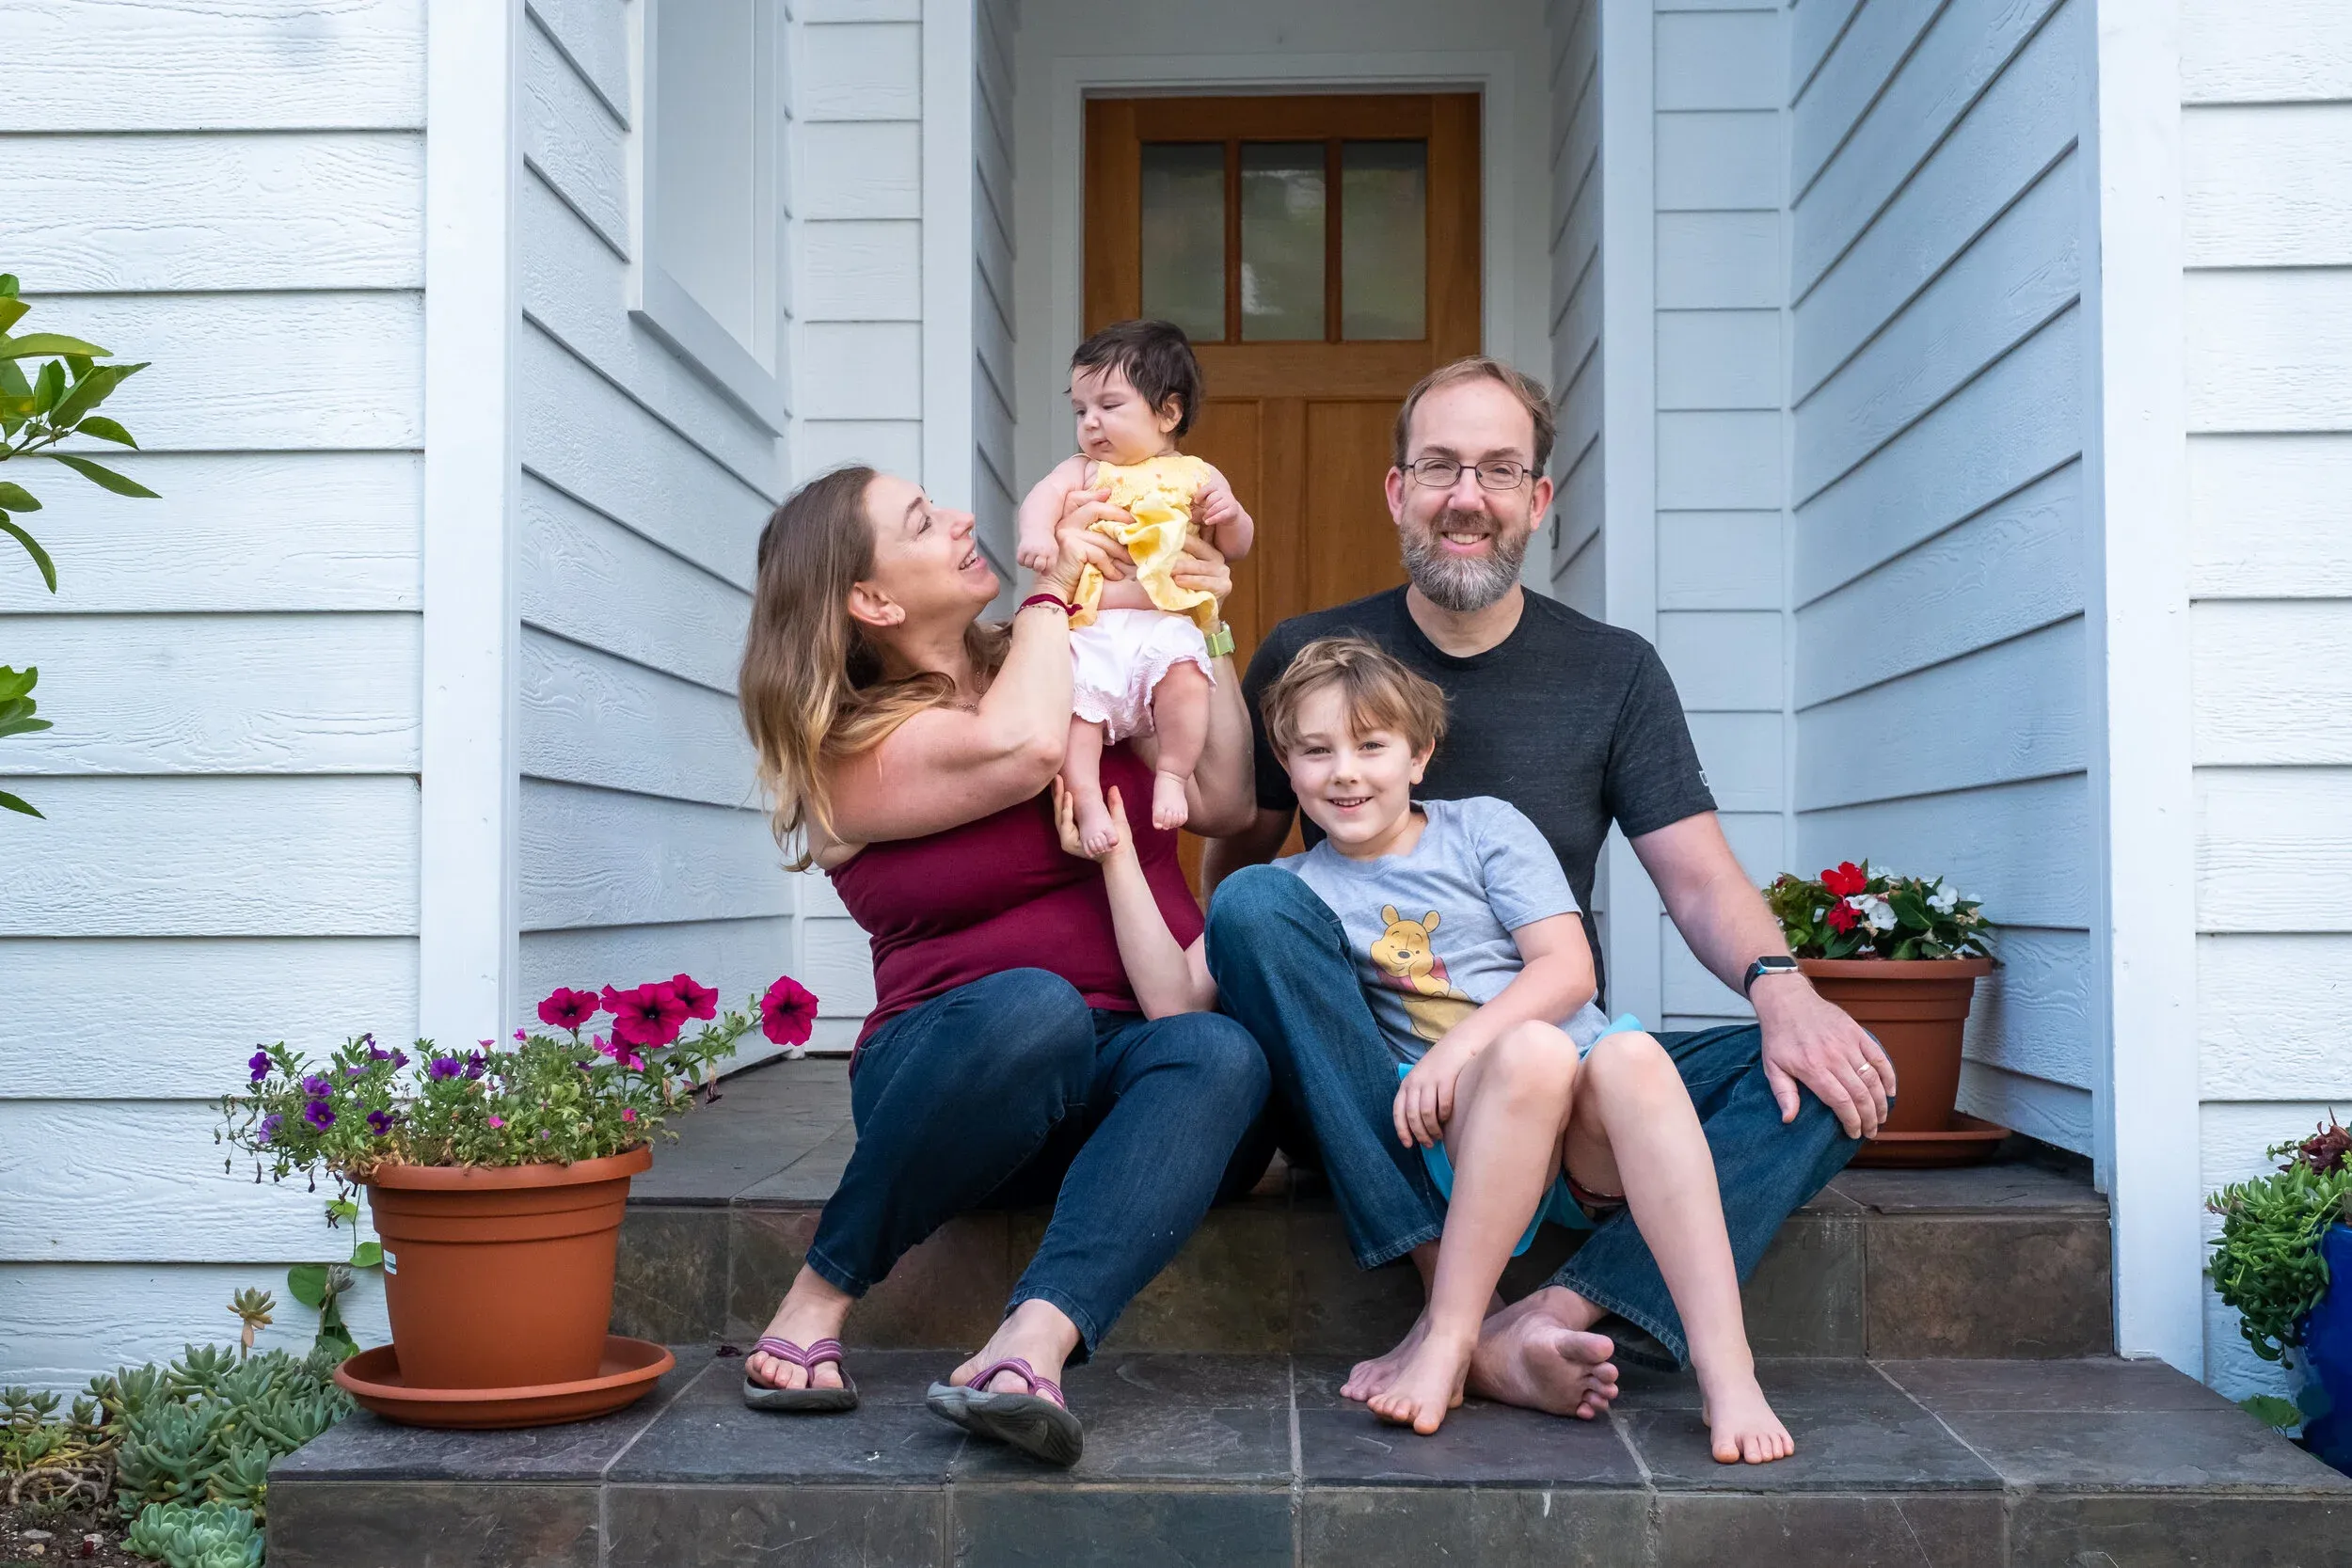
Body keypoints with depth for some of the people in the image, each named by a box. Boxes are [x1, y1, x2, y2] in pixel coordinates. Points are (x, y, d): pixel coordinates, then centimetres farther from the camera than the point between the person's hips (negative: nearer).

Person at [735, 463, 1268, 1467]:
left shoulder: (1070, 676, 16)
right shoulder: (853, 750, -3)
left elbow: (1222, 802, 15)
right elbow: (1020, 751, -22)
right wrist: (1052, 592, -6)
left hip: (1138, 1069, 4)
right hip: (967, 1066, -4)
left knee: (1218, 1053, -32)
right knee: (1034, 1004, -39)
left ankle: (1027, 1349, -50)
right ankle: (818, 1302, -22)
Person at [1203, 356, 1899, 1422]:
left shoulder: (1613, 673, 8)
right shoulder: (1308, 658, 5)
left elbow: (1699, 880, 1)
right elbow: (1232, 858, 8)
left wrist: (1778, 984, -21)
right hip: (1363, 1082, -1)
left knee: (1831, 1077, -21)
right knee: (1260, 903, -31)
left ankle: (1552, 1320, -41)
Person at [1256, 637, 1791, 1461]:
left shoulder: (1484, 827, 11)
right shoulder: (1296, 889, 13)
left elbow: (1567, 971, 0)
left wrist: (1461, 1044, -15)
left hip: (1591, 1136, 1)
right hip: (1451, 1127, -1)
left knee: (1631, 1055, -35)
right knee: (1533, 1052, -35)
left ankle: (1727, 1371, -40)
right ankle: (1450, 1336, -33)